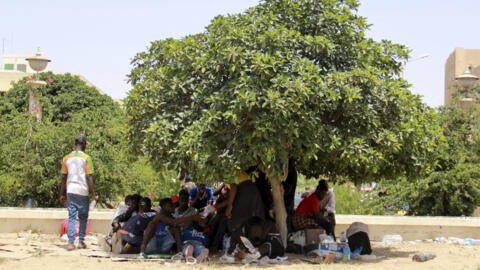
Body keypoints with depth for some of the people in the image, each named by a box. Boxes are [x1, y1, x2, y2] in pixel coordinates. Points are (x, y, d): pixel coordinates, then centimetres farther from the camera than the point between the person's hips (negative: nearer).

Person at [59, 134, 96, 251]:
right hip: (83, 192, -3)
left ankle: (71, 242, -5)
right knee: (83, 217, 11)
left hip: (70, 191, 3)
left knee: (71, 217, 3)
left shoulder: (67, 158, 7)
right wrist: (93, 194, -5)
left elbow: (63, 177, 8)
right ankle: (81, 241, 11)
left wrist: (62, 194, 14)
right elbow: (89, 177, -8)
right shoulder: (86, 158, -4)